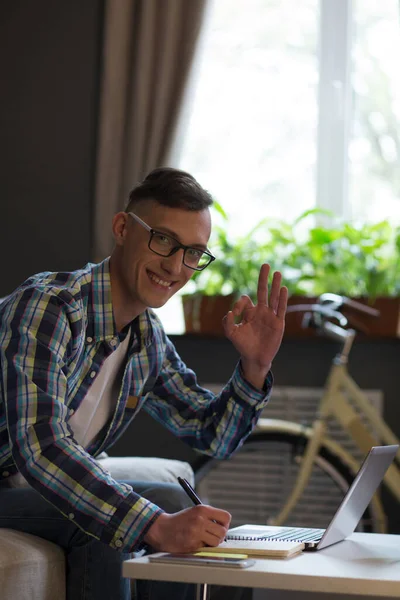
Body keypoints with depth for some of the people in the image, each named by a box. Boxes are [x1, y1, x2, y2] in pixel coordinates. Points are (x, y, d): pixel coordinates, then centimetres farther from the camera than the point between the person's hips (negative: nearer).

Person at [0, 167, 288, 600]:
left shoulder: (148, 338, 4)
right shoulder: (47, 306, -23)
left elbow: (213, 435, 15)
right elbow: (40, 448, -35)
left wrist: (254, 366, -4)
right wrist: (156, 526, -42)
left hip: (50, 494, 8)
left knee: (170, 500, -6)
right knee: (100, 523, -28)